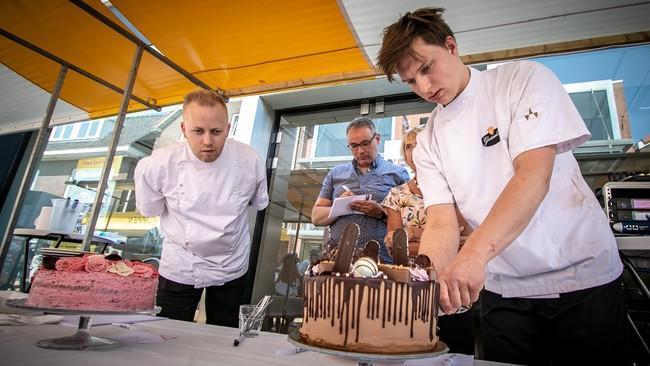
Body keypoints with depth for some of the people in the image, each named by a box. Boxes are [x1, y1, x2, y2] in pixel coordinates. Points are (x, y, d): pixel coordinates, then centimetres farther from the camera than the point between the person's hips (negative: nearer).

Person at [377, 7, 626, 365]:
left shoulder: (524, 78, -8)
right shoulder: (428, 141, 1)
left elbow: (535, 174, -22)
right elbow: (442, 223, -6)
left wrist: (473, 254, -34)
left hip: (584, 275, -2)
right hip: (503, 291, 3)